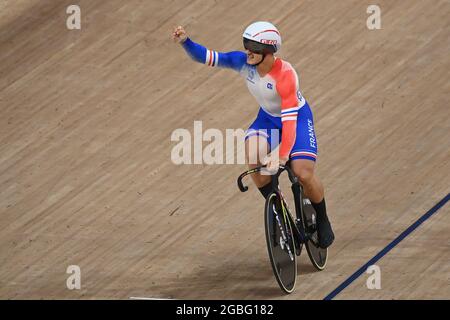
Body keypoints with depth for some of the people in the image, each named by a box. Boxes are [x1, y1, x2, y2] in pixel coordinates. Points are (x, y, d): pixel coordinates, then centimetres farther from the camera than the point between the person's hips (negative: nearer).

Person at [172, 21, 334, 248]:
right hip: (268, 116, 5)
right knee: (254, 156, -26)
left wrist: (283, 155, -49)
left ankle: (322, 221, 10)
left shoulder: (284, 75, -35)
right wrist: (185, 42, -40)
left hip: (297, 117, -5)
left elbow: (289, 119, -40)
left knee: (304, 174, -20)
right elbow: (206, 57, -20)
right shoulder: (243, 61, -21)